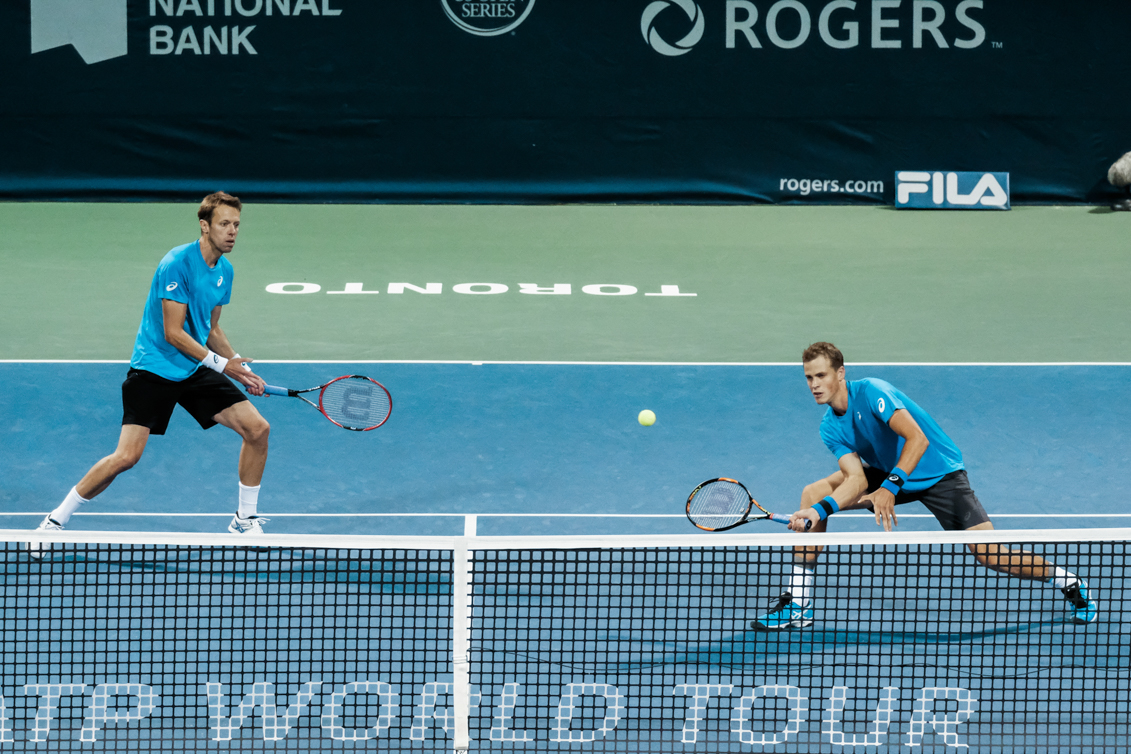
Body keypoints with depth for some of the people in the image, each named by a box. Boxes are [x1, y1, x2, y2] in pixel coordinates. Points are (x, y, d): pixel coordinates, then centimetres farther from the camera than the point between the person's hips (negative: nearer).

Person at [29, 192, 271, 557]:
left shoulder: (224, 270, 7)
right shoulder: (177, 264, -19)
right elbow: (173, 333, -21)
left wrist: (241, 369, 6)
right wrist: (221, 363, -20)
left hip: (196, 370, 7)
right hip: (155, 369, -7)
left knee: (257, 428, -3)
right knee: (127, 456, -17)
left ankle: (245, 519, 14)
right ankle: (56, 520, 0)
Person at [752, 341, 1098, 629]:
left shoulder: (869, 391, -24)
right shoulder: (830, 429, -4)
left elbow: (917, 439, -31)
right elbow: (856, 477, -15)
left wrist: (889, 487, -39)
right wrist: (820, 511, -31)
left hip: (938, 472, -7)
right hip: (888, 473, 7)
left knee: (989, 553, -19)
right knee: (813, 493, -8)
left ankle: (1067, 581, 8)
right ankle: (797, 603, -3)